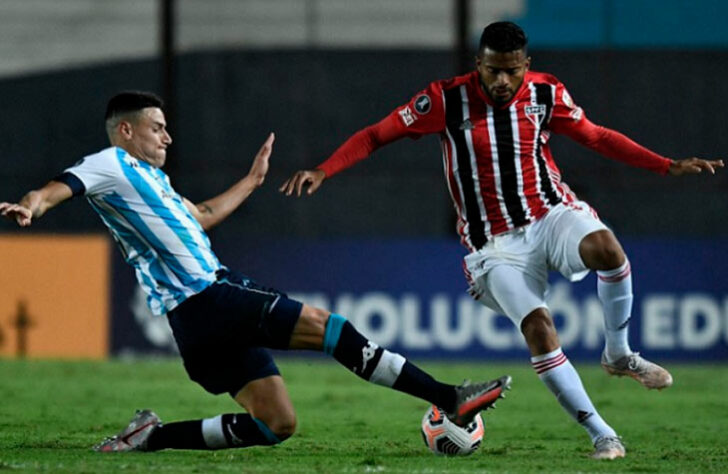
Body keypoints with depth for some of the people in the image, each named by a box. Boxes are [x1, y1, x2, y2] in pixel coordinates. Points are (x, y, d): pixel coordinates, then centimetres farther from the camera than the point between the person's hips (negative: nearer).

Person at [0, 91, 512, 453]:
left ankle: (152, 436, 7)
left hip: (218, 302, 10)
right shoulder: (111, 165, -1)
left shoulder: (148, 177, 27)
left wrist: (251, 181, 48)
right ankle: (449, 399, -13)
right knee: (326, 325, -13)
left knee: (276, 423, 5)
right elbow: (58, 189, -18)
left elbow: (201, 215, 40)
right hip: (205, 301, -10)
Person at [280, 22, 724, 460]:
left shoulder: (546, 94, -2)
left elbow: (597, 137, 11)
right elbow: (377, 134, -6)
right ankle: (602, 435, -15)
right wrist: (322, 171, -18)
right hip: (497, 245, -1)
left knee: (606, 247, -33)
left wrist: (669, 166, 7)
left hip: (552, 214, 1)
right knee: (538, 328, -23)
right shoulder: (447, 99, -10)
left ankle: (619, 355, -10)